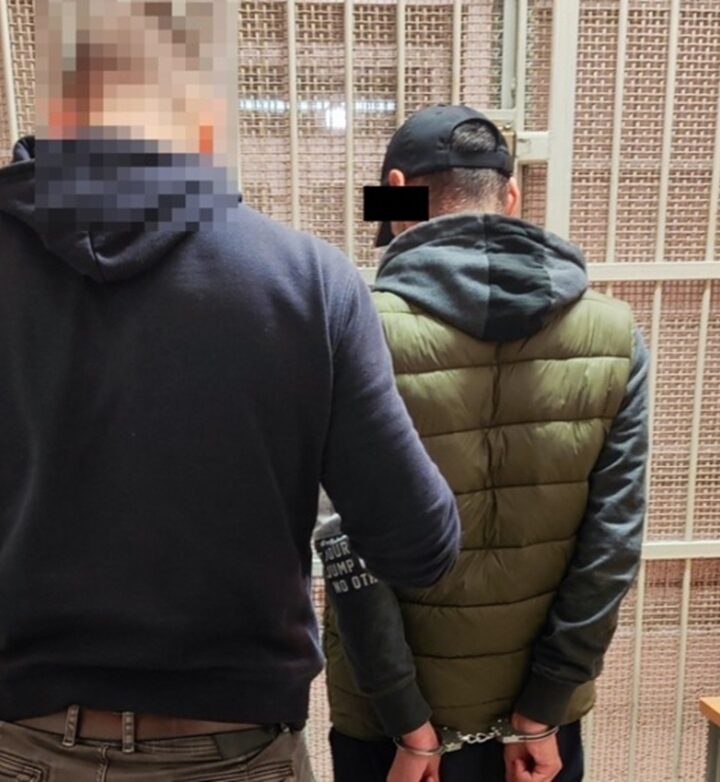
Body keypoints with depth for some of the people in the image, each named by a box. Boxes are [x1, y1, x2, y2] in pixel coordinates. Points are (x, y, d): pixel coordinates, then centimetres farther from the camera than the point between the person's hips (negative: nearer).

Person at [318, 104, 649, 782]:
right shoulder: (614, 333, -8)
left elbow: (350, 551, -19)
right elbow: (614, 544, -10)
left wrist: (408, 722, -9)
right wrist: (542, 708, -4)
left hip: (391, 720, -2)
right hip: (540, 714, 3)